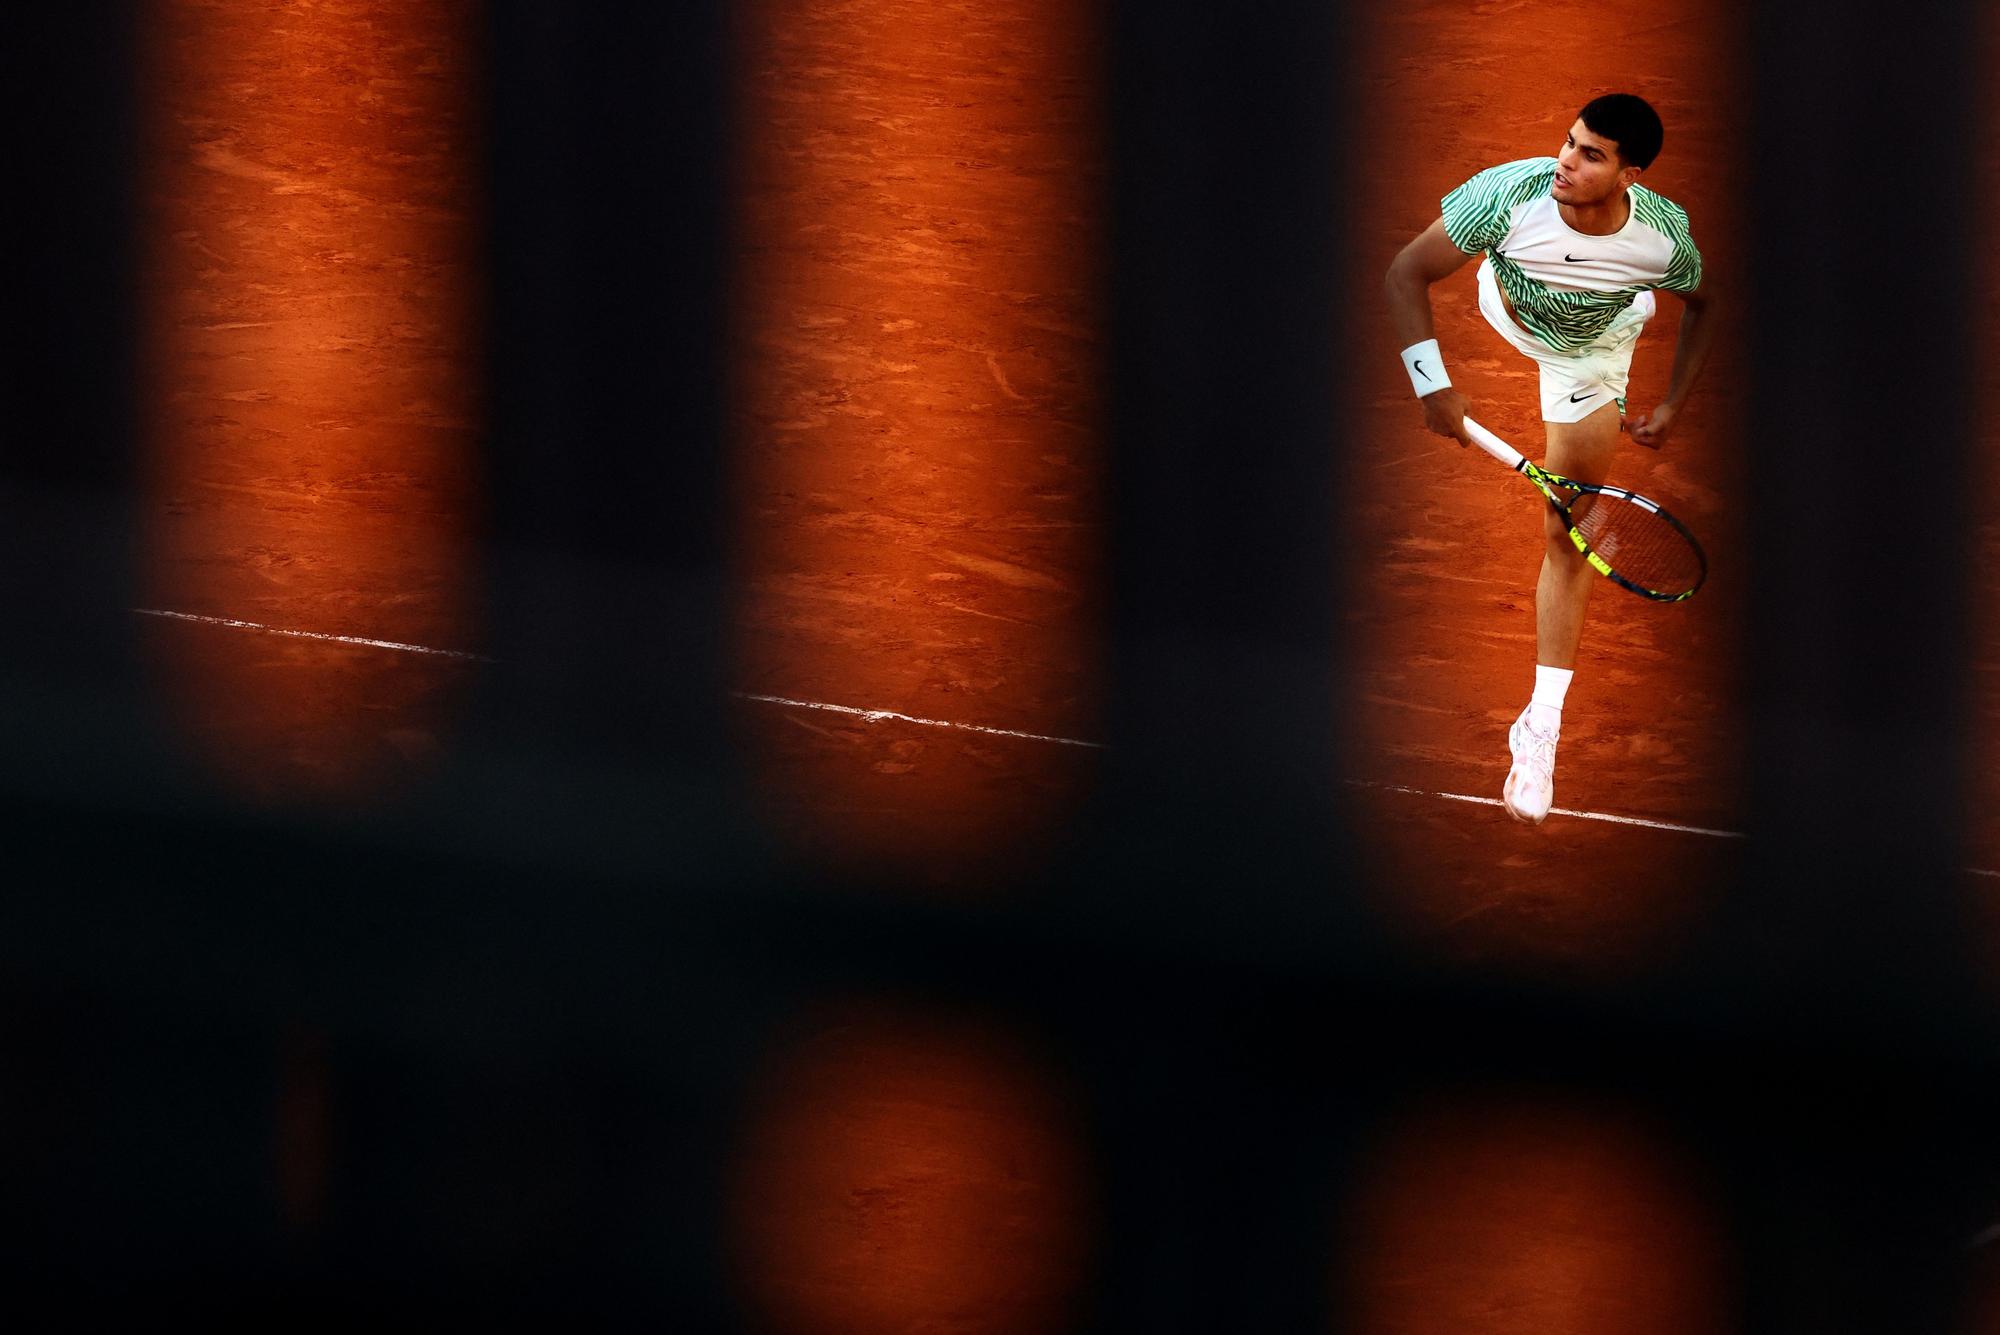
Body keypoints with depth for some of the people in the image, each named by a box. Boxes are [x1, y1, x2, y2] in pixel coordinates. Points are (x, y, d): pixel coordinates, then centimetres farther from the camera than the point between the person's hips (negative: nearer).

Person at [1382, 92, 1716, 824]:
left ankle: (1539, 730, 4)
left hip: (1593, 354, -1)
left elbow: (1705, 304, -11)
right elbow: (1406, 274, -29)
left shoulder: (1664, 237, -37)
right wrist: (1433, 385, -36)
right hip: (1505, 308, 1)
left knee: (1568, 537, -2)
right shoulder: (1510, 194, -41)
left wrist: (1673, 405, -10)